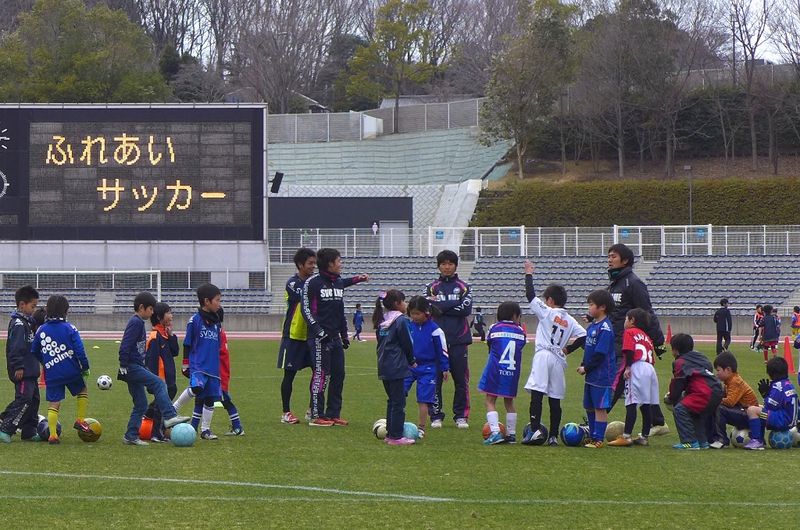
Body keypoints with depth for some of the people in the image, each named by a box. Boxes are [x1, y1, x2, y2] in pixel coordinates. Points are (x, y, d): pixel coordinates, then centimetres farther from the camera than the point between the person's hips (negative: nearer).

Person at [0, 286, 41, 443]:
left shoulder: (27, 321, 15)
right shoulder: (18, 324, -16)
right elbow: (16, 347, -22)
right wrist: (18, 367, -25)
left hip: (30, 371, 10)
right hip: (23, 371, -10)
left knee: (33, 400, 12)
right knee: (24, 400, -14)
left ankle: (29, 431, 17)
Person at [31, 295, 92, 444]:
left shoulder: (41, 330, 4)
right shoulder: (69, 328, -7)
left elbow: (34, 352, 13)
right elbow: (80, 351, -11)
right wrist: (85, 367, 2)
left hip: (52, 375, 2)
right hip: (72, 372, -2)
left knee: (53, 405, 5)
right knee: (82, 392, 25)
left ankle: (52, 434, -4)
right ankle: (80, 420, 20)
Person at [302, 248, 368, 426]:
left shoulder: (339, 282, 14)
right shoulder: (313, 282, -7)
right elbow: (306, 309, -10)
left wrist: (344, 335, 19)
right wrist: (319, 330, -18)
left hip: (335, 337, 8)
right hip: (320, 337, -8)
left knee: (338, 375, 7)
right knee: (321, 375, -8)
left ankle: (333, 413, 14)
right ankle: (316, 415, -3)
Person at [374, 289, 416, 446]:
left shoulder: (382, 322, 13)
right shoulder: (401, 321, -11)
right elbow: (407, 344, -9)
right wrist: (412, 361, 7)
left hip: (384, 367, 8)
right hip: (397, 367, -8)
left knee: (392, 400, 16)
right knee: (398, 402, -5)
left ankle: (390, 434, 18)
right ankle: (396, 436, -6)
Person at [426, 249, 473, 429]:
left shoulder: (463, 288, 10)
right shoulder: (431, 287, 10)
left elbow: (466, 309, -6)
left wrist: (441, 307, -6)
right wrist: (454, 305, -9)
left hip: (458, 340, 0)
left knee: (461, 380, 0)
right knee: (435, 380, -2)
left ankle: (461, 416, 8)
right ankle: (436, 416, 6)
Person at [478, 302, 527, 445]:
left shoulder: (494, 328, 3)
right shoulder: (520, 331, 7)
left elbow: (490, 345, 13)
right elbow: (521, 346, 12)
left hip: (495, 370, -3)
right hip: (512, 371, 3)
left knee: (490, 401, 0)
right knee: (509, 402, 17)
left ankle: (495, 432, -16)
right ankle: (511, 434, 19)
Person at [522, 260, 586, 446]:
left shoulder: (546, 312, 1)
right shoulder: (569, 320, 13)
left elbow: (530, 295, -1)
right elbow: (583, 336, 7)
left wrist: (529, 274, 11)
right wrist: (568, 349, 16)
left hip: (543, 356, -5)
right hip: (559, 360, 5)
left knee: (537, 393, -12)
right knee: (555, 399, 7)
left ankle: (534, 429, -25)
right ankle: (553, 435, 5)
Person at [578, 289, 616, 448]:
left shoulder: (605, 328, -17)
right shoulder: (592, 325, 12)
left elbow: (600, 354, -20)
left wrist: (586, 368, -13)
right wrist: (583, 365, 6)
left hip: (602, 375, -10)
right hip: (591, 376, 10)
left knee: (600, 408, -4)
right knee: (589, 407, 15)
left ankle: (598, 440, -1)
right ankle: (592, 437, 25)